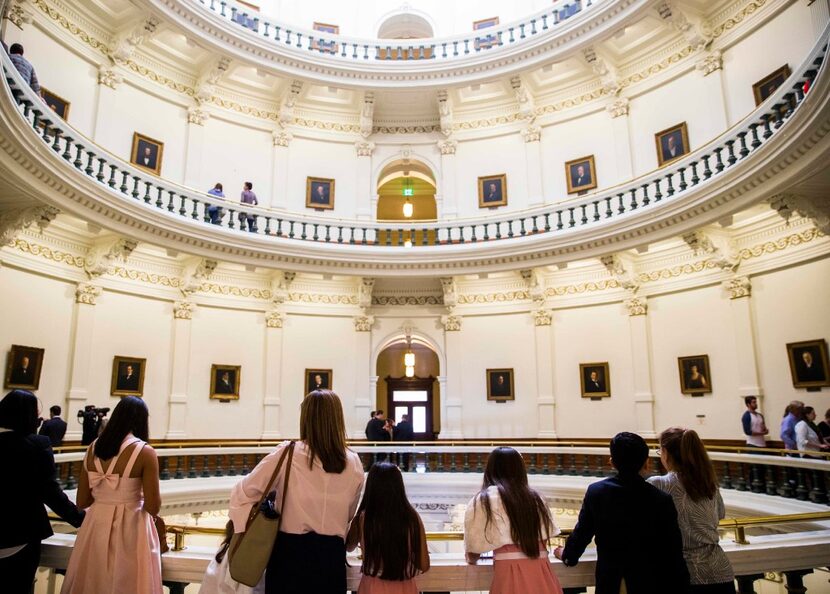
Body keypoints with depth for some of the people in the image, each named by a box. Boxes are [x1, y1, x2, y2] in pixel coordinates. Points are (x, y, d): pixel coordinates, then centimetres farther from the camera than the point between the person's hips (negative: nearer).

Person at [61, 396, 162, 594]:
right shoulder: (145, 452, -15)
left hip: (96, 527, 5)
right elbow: (153, 507, -14)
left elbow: (82, 501, 5)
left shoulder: (93, 448, 0)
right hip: (130, 530, -5)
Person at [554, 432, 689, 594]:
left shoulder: (596, 491, -8)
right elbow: (673, 551, -9)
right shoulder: (661, 501, -14)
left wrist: (567, 554, 22)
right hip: (649, 581, -1)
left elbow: (582, 531, 3)